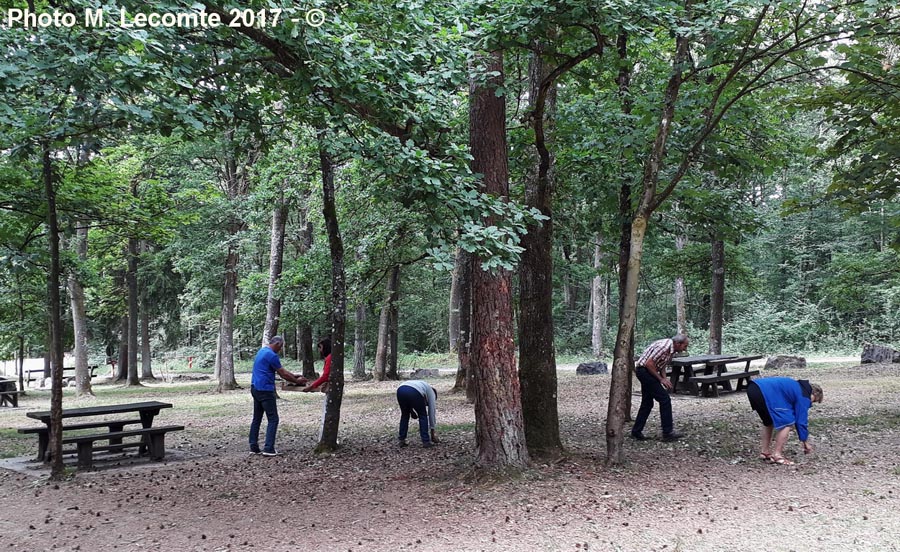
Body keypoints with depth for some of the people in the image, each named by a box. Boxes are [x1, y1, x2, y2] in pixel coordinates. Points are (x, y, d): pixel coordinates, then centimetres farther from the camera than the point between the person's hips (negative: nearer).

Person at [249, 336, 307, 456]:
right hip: (265, 390, -10)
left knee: (256, 419, 12)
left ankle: (254, 447, 13)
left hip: (255, 389, 10)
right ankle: (268, 449, -8)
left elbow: (281, 371, 21)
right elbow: (283, 374, -8)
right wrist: (297, 381, 5)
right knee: (273, 419, -5)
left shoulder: (262, 351, 17)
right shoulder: (271, 355, -15)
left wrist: (294, 376, 20)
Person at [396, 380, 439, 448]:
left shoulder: (420, 384, 43)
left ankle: (402, 440, 27)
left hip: (400, 390, 5)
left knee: (404, 415, 27)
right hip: (414, 393, -5)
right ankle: (426, 441, 17)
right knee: (423, 416, 18)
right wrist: (432, 434, 34)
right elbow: (431, 413, 29)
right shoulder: (431, 393, 30)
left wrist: (411, 410, 28)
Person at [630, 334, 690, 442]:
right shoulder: (664, 346, -22)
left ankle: (636, 432, 20)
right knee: (664, 399, -8)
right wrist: (661, 379, -16)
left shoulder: (671, 350, 9)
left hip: (646, 372, 10)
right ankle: (668, 433, -3)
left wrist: (665, 378, 2)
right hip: (644, 370, -10)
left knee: (647, 403, 14)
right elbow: (649, 364, -25)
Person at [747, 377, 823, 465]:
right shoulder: (803, 396, 6)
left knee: (769, 421, 29)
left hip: (753, 388, 10)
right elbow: (802, 421, 8)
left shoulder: (797, 388, 32)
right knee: (787, 422, 3)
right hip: (764, 392, -10)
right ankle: (776, 455, 5)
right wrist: (806, 443, 21)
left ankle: (764, 452, 29)